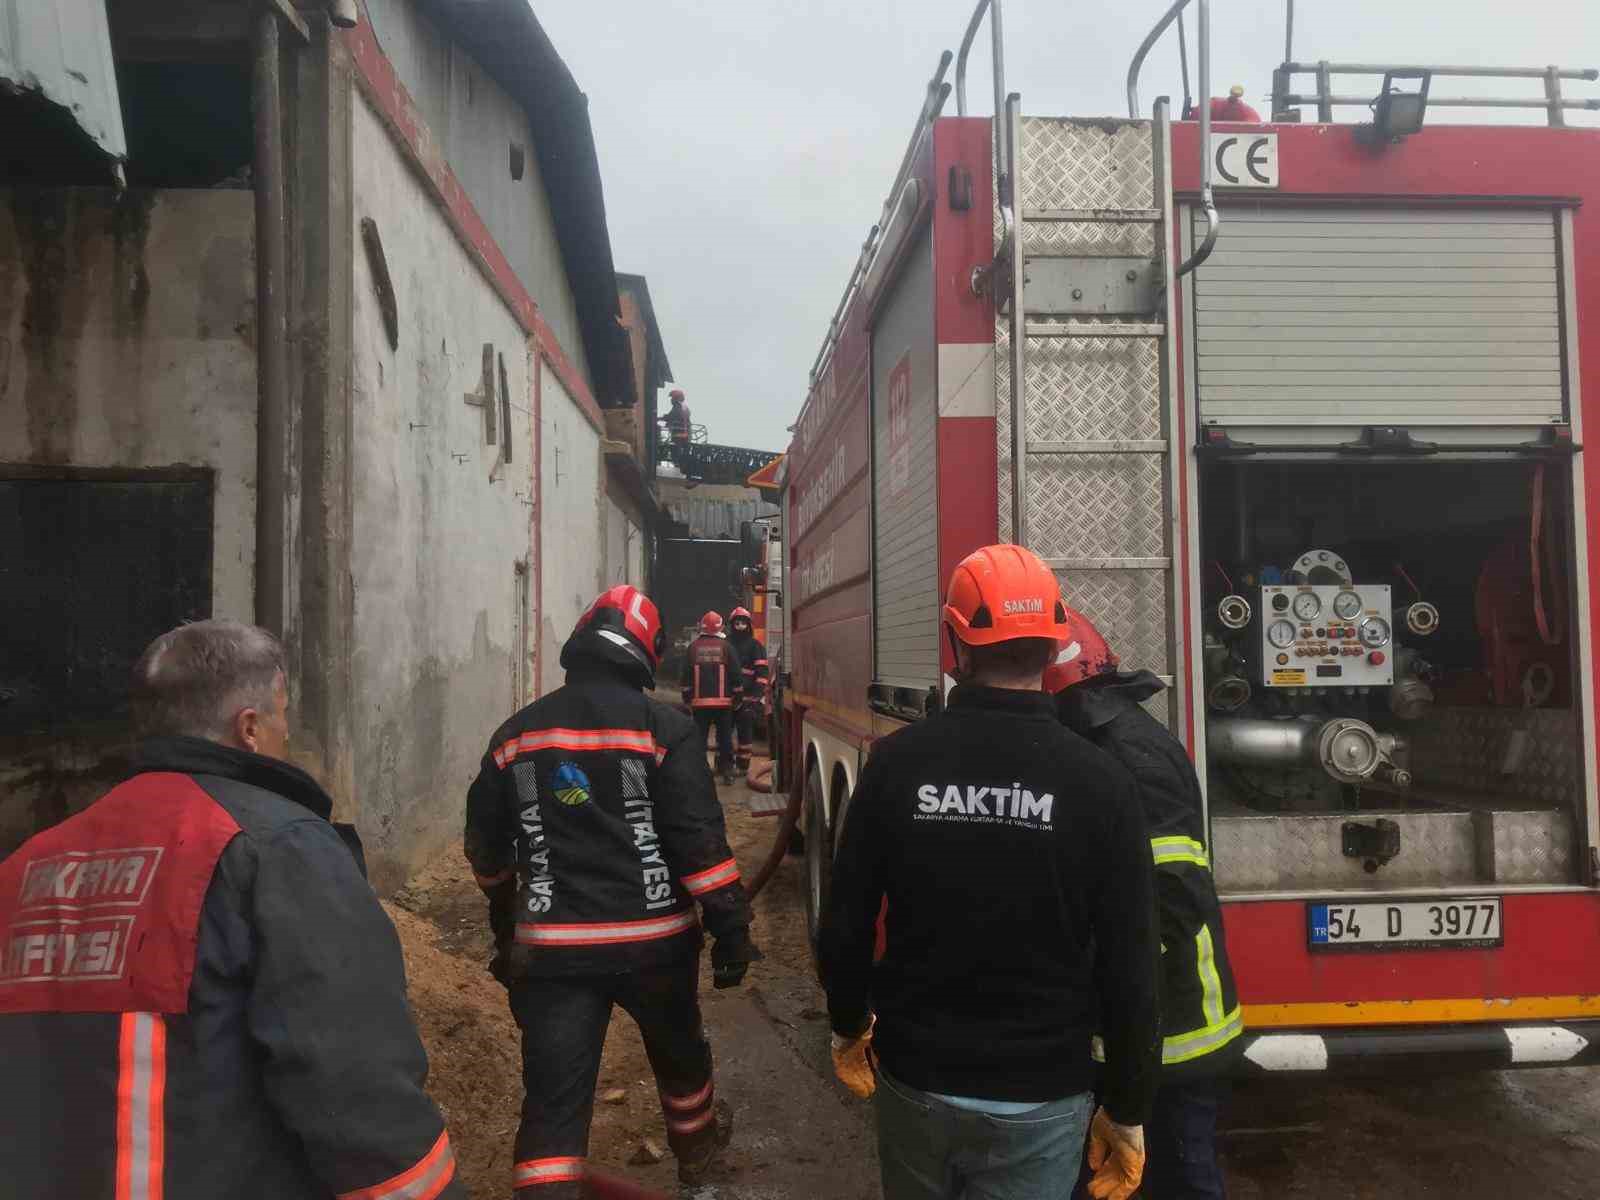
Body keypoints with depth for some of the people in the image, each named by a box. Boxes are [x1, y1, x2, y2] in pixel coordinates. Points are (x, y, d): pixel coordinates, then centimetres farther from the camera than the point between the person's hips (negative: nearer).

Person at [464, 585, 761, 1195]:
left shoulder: (515, 734, 5)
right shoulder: (664, 727, -8)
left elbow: (485, 846, 15)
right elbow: (699, 839, -14)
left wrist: (505, 919, 32)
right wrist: (732, 928, -7)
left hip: (550, 948, 1)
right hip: (652, 939, -1)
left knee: (552, 1098, 4)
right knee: (678, 1049, 25)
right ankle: (696, 1145, 50)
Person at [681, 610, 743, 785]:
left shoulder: (693, 647, 2)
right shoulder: (726, 647, -1)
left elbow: (686, 674, 3)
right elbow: (736, 673, -1)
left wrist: (687, 698, 10)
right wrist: (738, 697, 7)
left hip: (699, 702, 1)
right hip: (723, 701, 0)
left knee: (699, 738, 7)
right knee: (725, 738, 7)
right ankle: (727, 771, 7)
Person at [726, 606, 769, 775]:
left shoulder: (755, 645, 2)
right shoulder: (726, 644, 15)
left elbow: (762, 672, -4)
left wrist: (758, 695, -13)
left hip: (747, 697, -4)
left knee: (745, 731, 0)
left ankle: (743, 765, 7)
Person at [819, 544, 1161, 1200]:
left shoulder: (897, 760, -11)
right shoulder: (1098, 780, -14)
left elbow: (847, 919, -4)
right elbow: (1129, 965, -10)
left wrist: (849, 1027, 13)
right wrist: (1127, 1111, 2)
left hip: (915, 1078, 2)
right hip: (1039, 1097, -1)